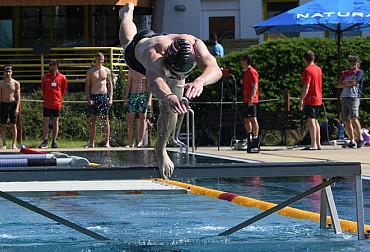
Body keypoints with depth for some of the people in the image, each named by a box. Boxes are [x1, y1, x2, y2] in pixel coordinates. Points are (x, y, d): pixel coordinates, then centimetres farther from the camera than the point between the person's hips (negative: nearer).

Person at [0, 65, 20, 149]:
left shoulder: (16, 83, 2)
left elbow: (18, 97, 0)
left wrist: (17, 108, -10)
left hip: (13, 104, -1)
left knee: (13, 125, -1)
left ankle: (14, 144, 2)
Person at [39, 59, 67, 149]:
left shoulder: (62, 78, 0)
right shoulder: (46, 77, 4)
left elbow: (63, 91, 11)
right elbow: (43, 89, 14)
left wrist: (57, 99, 11)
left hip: (57, 104, -1)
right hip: (47, 103, 1)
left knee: (55, 121, 5)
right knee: (46, 122, -3)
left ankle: (54, 141, 9)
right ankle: (45, 141, 1)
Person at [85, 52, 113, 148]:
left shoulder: (106, 71, 7)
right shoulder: (90, 71, 5)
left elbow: (110, 85, 8)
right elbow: (87, 86, 4)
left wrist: (110, 98, -3)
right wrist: (88, 99, -7)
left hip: (104, 96, 0)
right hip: (93, 96, 0)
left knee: (106, 119, -2)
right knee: (92, 120, 0)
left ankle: (107, 142, -1)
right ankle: (91, 142, 3)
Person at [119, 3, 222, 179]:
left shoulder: (195, 45, -51)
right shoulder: (154, 53, -58)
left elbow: (215, 70, -70)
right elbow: (155, 82, -78)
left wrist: (200, 81, -92)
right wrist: (169, 97, -100)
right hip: (139, 44, -1)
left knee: (169, 110, -3)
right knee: (128, 40, 36)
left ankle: (161, 149, 29)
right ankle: (127, 13, 72)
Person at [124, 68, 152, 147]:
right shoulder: (131, 70, 10)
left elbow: (149, 87, 1)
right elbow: (128, 85, 12)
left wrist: (149, 100, -7)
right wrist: (126, 98, 3)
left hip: (143, 95, -2)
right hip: (133, 95, 2)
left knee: (142, 118, -2)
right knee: (130, 118, -4)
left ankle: (140, 141, 1)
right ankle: (130, 142, 0)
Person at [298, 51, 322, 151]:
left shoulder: (307, 70, -14)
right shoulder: (318, 69, 12)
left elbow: (306, 87, -19)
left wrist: (301, 100, -17)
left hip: (310, 100, -8)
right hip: (318, 99, 8)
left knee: (311, 121, -8)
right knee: (315, 121, 14)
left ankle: (313, 144, -10)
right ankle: (318, 144, 16)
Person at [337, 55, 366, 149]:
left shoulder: (359, 72, 5)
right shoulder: (346, 73, 23)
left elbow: (353, 83, -9)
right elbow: (339, 85, 15)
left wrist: (345, 82, 7)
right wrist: (349, 83, 0)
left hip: (354, 97, -6)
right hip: (344, 98, 6)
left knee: (354, 118, -18)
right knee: (346, 121, 0)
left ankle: (361, 138, -11)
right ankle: (352, 141, 3)